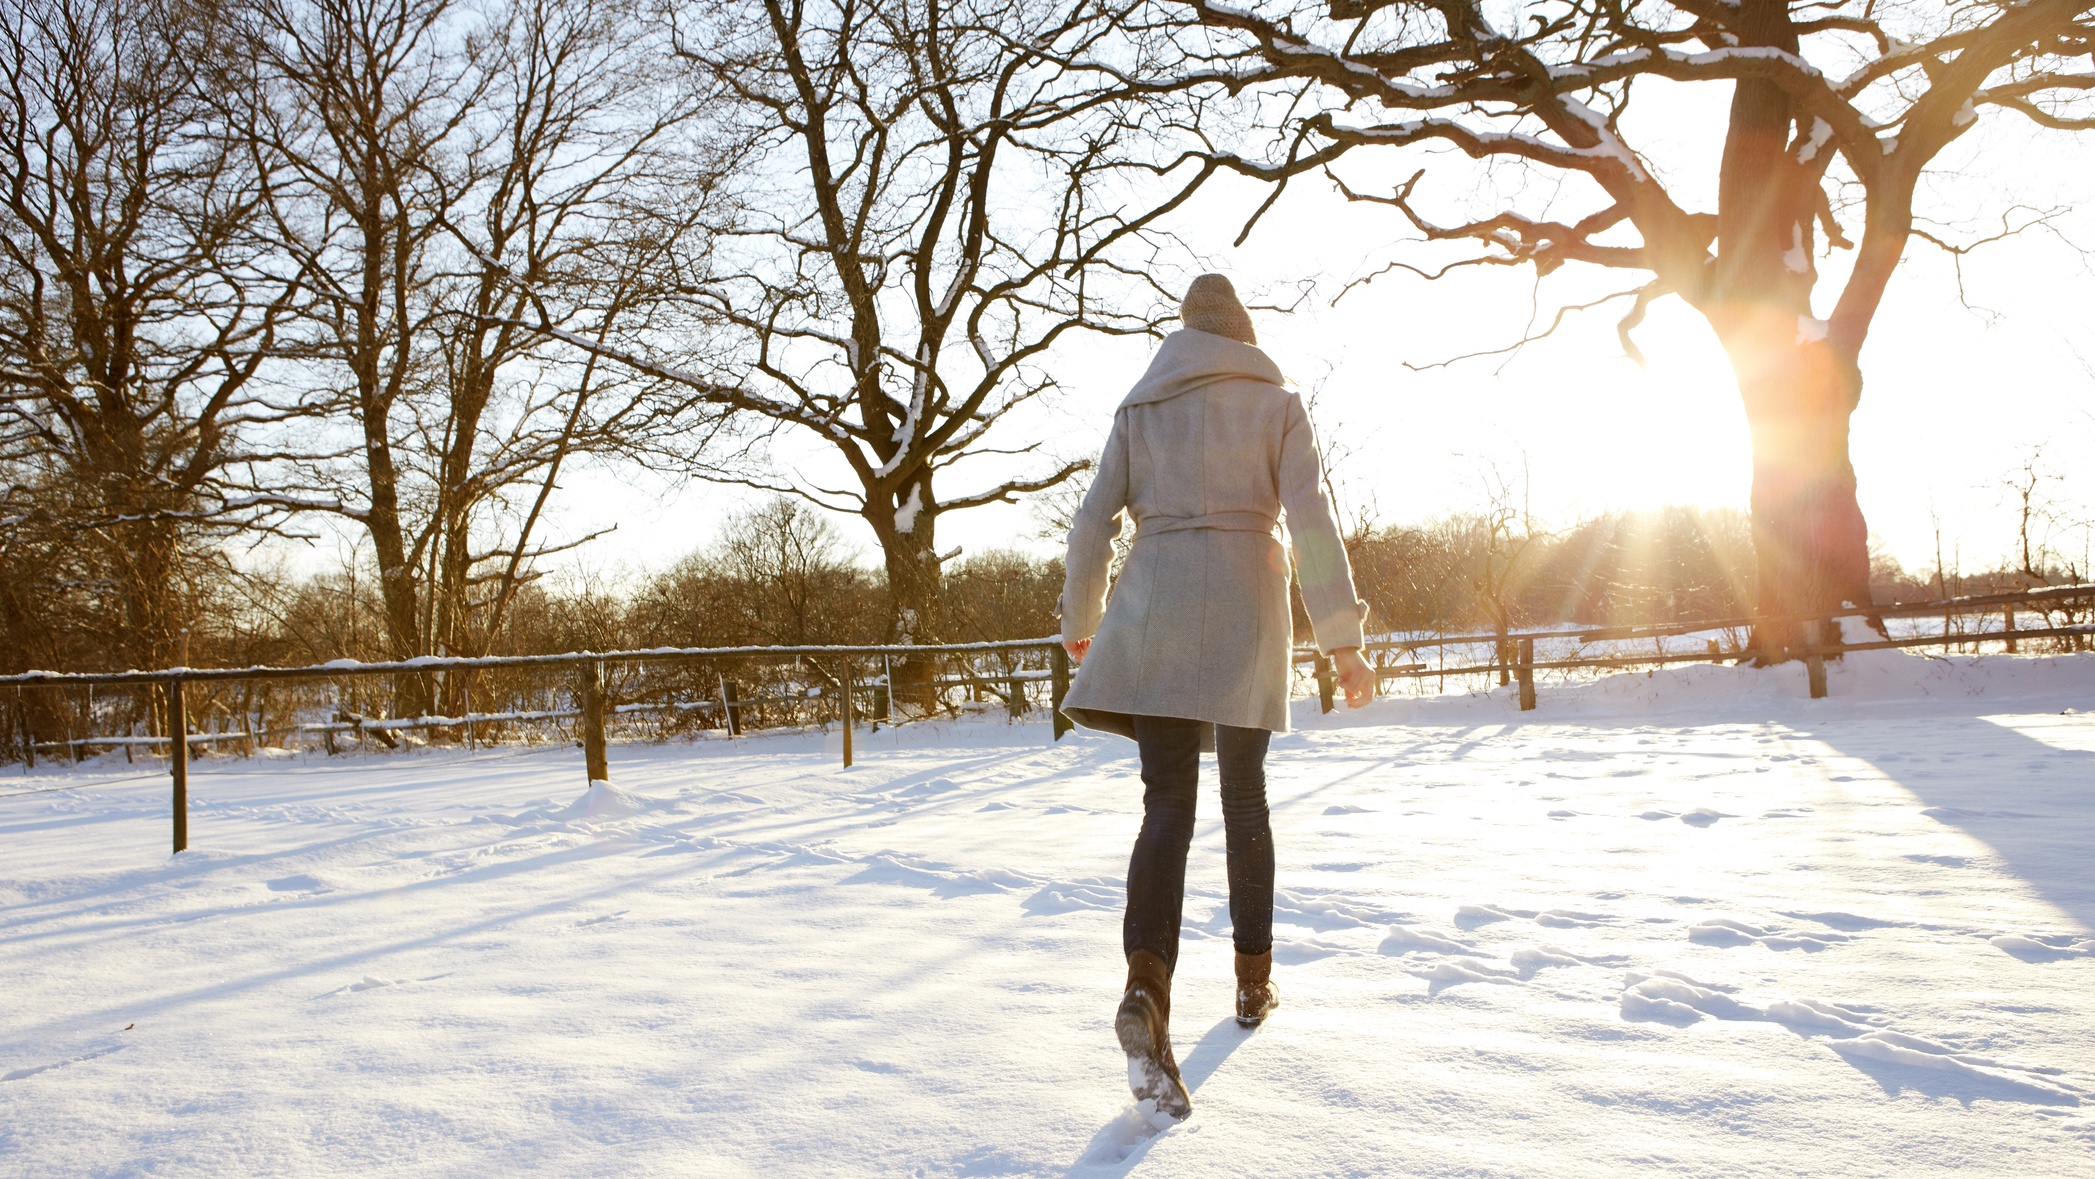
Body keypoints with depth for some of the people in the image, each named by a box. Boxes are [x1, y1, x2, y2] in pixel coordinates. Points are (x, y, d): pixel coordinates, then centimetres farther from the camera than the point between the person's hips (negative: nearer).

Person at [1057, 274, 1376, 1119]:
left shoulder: (1139, 408, 11)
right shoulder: (1276, 404, 6)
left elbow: (1094, 522, 6)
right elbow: (1311, 519, -6)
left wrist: (1082, 622, 17)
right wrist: (1341, 637, -7)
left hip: (1153, 610, 1)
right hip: (1245, 613, -1)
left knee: (1168, 804, -4)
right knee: (1244, 799, 15)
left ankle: (1147, 988, -27)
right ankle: (1254, 979, 24)